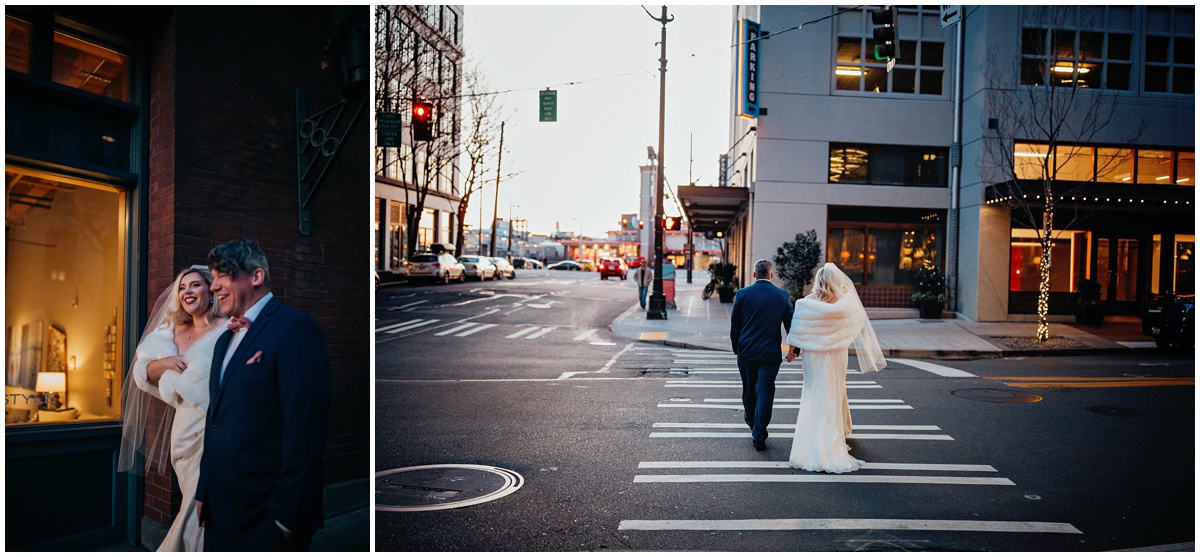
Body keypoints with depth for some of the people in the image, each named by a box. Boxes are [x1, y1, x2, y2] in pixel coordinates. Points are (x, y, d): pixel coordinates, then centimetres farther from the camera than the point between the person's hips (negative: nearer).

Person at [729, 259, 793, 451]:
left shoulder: (742, 294, -4)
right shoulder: (782, 295, -3)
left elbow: (734, 325, 2)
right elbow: (790, 324, 1)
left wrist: (736, 347, 16)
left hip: (746, 351, 1)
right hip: (771, 353, -1)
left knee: (749, 391, 17)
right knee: (765, 392, 2)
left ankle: (753, 426, 37)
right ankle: (759, 435, -2)